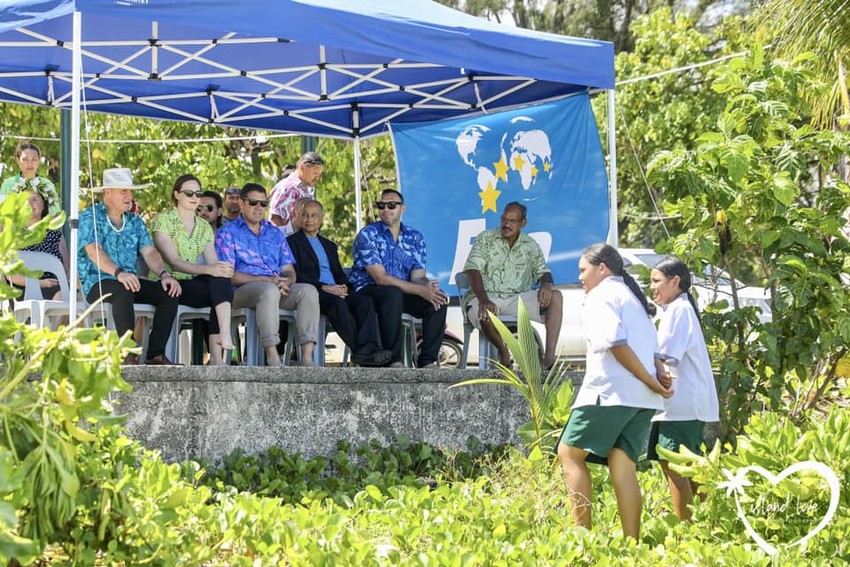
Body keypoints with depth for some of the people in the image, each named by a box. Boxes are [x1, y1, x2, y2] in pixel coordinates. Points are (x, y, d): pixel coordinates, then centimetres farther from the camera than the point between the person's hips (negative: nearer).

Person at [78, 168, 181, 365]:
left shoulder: (135, 222, 18)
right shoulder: (90, 217, -2)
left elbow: (150, 252, 7)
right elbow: (94, 251, -19)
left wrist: (164, 274, -15)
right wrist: (119, 273, -36)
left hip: (129, 282, 6)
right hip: (97, 282, -6)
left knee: (169, 292, -16)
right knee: (124, 291, -38)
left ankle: (155, 354, -20)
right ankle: (128, 353, -37)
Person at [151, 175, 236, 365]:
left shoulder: (204, 227, 17)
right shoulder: (163, 220, -2)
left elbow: (213, 263, 5)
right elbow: (173, 262, -15)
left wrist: (223, 270, -21)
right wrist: (208, 269, -29)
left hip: (192, 284, 5)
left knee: (221, 278, -28)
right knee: (221, 289, -27)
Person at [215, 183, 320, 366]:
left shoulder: (274, 233, 23)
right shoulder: (227, 233, 6)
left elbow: (289, 271, 18)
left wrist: (285, 281, -9)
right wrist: (267, 280, -17)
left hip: (278, 288, 5)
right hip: (242, 290, -5)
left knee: (308, 290, -24)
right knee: (269, 290, -38)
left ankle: (307, 357, -33)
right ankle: (272, 356, -41)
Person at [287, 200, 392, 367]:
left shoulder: (329, 245, 30)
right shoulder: (292, 242, 10)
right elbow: (295, 274, -4)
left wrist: (344, 286, -1)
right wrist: (323, 287, -16)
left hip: (336, 291, 6)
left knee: (364, 301, -25)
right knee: (338, 302, -36)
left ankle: (367, 349, -45)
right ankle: (358, 349, -41)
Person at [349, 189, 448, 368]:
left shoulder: (415, 237, 8)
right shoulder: (367, 235, -9)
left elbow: (418, 276, 1)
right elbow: (381, 278, -18)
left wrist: (429, 287, -26)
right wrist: (420, 290, -26)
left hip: (404, 293, 5)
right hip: (367, 292, -5)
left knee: (439, 298, -19)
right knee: (393, 293, -37)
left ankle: (428, 360, -21)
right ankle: (393, 361, -35)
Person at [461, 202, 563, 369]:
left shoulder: (531, 246, 14)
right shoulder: (485, 239, 4)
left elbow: (542, 272, 11)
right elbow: (473, 271, -8)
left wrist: (546, 285, -18)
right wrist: (484, 300, -26)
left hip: (518, 298, 3)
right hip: (486, 297, -3)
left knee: (556, 297, -19)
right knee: (485, 315, -40)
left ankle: (549, 358, -30)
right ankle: (503, 352, -7)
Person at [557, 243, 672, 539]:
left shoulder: (601, 295, -2)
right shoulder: (633, 296, 26)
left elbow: (615, 342, -17)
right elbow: (652, 346, 21)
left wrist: (651, 382, -15)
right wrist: (659, 376, 3)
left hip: (611, 391, -8)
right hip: (643, 398, 8)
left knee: (570, 453, -1)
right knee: (622, 464, 2)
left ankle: (582, 534, -12)